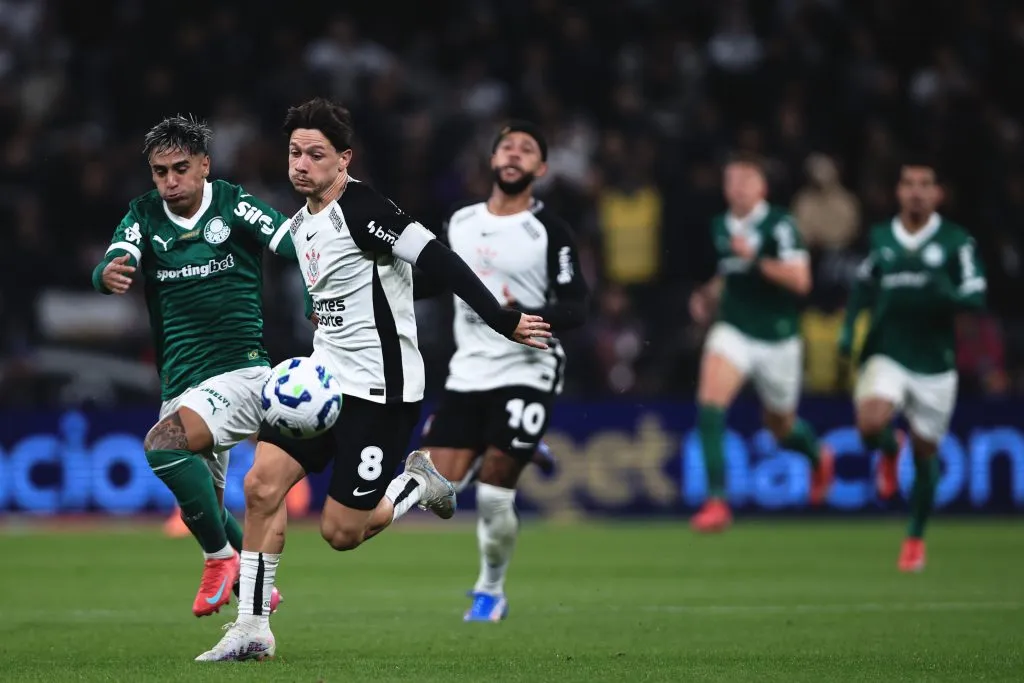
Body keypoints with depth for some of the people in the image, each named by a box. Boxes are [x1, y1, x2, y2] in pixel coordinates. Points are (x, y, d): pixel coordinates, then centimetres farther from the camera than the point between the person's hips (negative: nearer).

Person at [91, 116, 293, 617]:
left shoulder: (234, 206, -7)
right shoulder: (144, 216, 3)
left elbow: (305, 251, -10)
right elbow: (113, 265, -14)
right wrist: (108, 274, -39)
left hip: (242, 370, -6)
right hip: (181, 384, 6)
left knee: (162, 444, -29)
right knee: (203, 505, 14)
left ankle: (221, 558, -13)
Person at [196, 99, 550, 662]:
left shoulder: (360, 209, -18)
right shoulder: (300, 223, 10)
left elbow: (439, 261, -21)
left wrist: (503, 321, -23)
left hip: (378, 388, -8)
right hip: (323, 377, 8)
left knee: (340, 532, -7)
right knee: (262, 485, -6)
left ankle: (419, 484, 21)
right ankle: (253, 630, 1)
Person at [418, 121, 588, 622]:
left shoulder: (549, 231, -6)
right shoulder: (460, 223, 11)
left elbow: (575, 309, -10)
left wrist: (523, 317, -26)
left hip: (526, 374, -5)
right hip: (466, 374, 5)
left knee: (492, 496, -11)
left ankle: (490, 592, 12)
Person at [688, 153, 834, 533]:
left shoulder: (779, 225, -14)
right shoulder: (720, 227, 5)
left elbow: (800, 280, -22)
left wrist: (756, 259, -29)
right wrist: (709, 296, 6)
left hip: (777, 338, -4)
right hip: (733, 331, 4)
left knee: (781, 427, 14)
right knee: (709, 405, -21)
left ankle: (818, 456, 51)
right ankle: (717, 500, -20)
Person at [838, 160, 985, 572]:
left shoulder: (956, 242, -6)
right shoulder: (880, 238, 3)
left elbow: (976, 299, -9)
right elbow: (863, 285, 20)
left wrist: (946, 292, -29)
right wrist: (849, 328, 9)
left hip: (934, 364, -1)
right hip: (887, 356, 1)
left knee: (925, 454, 7)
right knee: (871, 423, -26)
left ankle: (916, 537, 29)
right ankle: (889, 451, 13)